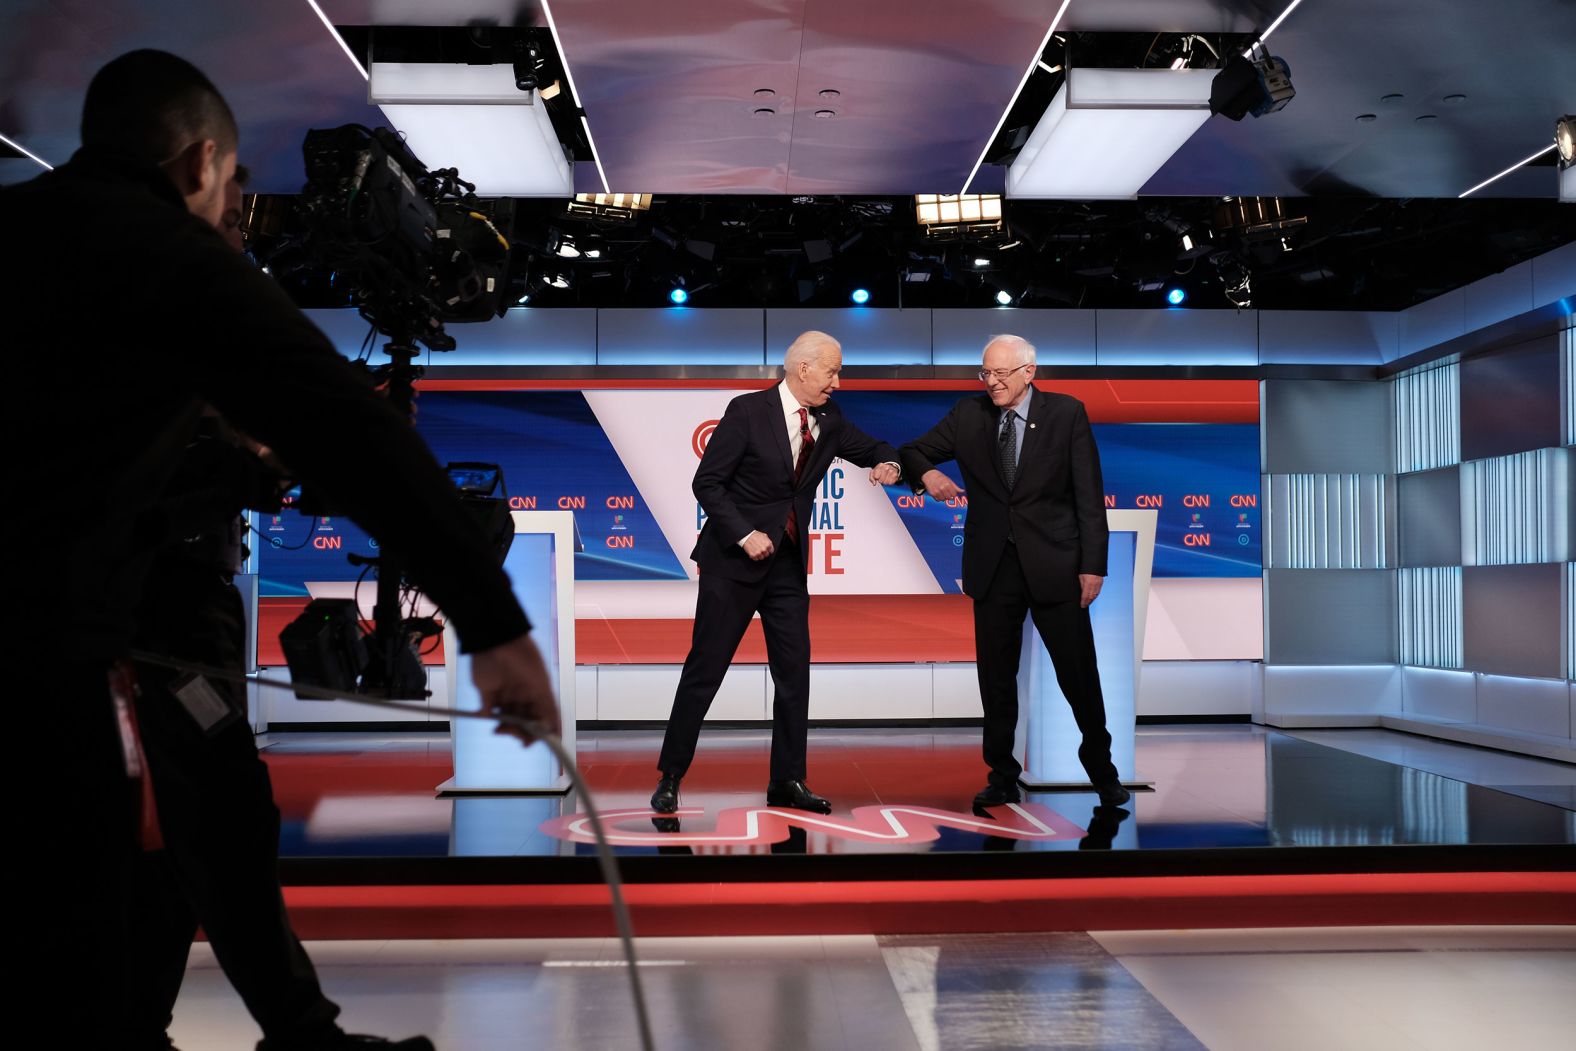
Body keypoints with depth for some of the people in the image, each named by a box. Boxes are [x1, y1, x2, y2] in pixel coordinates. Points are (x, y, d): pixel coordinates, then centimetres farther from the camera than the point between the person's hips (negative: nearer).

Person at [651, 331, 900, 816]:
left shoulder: (828, 420, 5)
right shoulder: (747, 411, -12)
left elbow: (869, 448, 18)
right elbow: (707, 482, -11)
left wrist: (887, 464, -6)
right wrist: (745, 535, -19)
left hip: (788, 563, 6)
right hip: (734, 559, -6)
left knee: (794, 671, 5)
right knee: (705, 668, -1)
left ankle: (787, 781, 15)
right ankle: (670, 777, 9)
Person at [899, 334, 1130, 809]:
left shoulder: (1066, 413, -2)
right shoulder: (968, 414, 4)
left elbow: (1089, 495, -3)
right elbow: (913, 451, 8)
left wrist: (1093, 565, -8)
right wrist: (927, 473, -16)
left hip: (1053, 565, -2)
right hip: (992, 565, 2)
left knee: (1079, 672, 4)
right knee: (995, 676, 8)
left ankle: (1102, 770, 21)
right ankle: (1002, 777, 20)